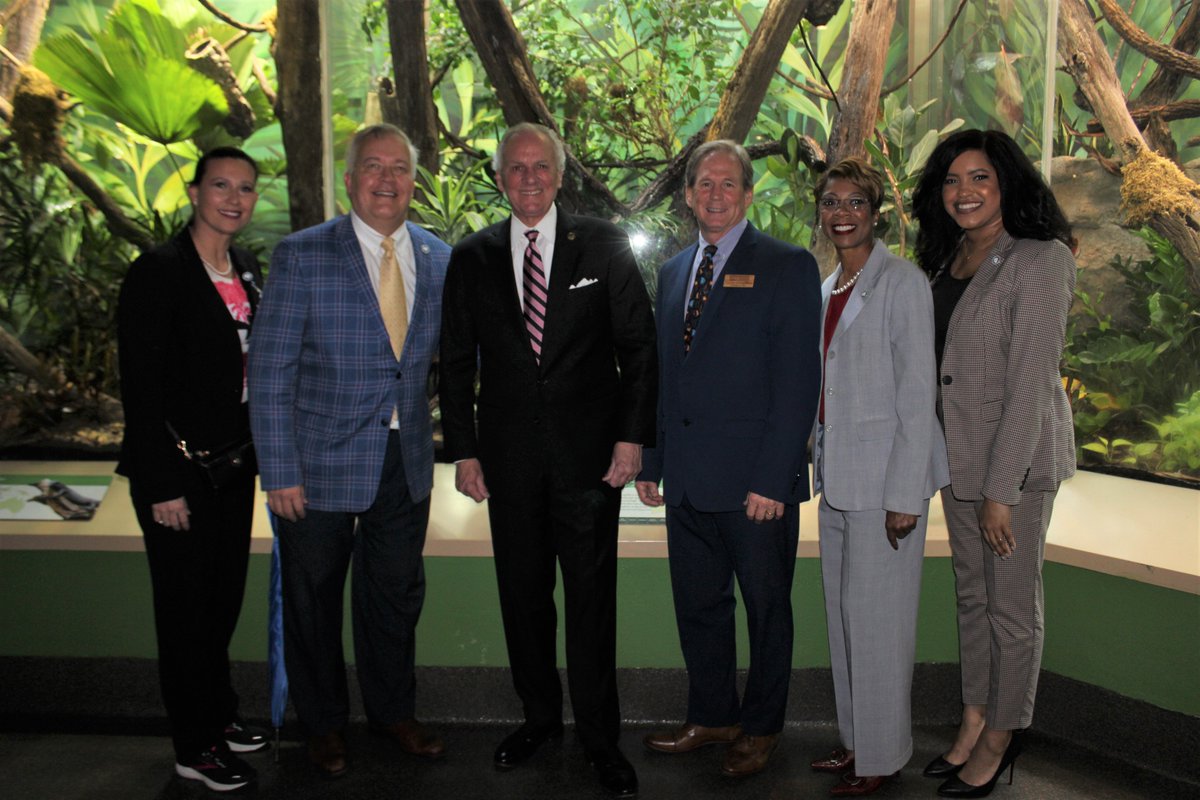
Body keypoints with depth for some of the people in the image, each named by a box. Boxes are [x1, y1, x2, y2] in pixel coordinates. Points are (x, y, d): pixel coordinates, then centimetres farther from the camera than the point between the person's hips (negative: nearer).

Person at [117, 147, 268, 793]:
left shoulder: (246, 271, 8)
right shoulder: (158, 273, -15)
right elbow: (140, 387, -17)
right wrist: (164, 485, -19)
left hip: (233, 462, 7)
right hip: (179, 471, -7)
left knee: (224, 597, 19)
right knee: (186, 606, 7)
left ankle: (219, 715, 38)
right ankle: (195, 746, 23)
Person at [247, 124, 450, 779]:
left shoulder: (437, 258, 4)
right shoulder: (301, 255, -9)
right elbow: (269, 371, -10)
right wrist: (279, 472, -13)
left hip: (406, 462, 4)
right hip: (320, 463, -3)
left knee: (395, 594, 17)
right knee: (314, 601, 12)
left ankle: (393, 711, 39)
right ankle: (323, 724, 35)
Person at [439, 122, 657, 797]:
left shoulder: (603, 245, 1)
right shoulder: (472, 259, 7)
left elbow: (639, 344, 0)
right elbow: (457, 363, 9)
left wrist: (633, 436, -7)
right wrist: (463, 450, 4)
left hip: (590, 454, -2)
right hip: (510, 458, 3)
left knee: (593, 596, 4)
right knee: (523, 594, 12)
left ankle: (600, 736, 19)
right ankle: (540, 716, 31)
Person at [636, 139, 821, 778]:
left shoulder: (787, 267, -4)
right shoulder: (673, 272, 15)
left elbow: (798, 381, -11)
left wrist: (773, 478, -16)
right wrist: (650, 462, 12)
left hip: (756, 483, -5)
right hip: (688, 482, 6)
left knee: (766, 607, 10)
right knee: (697, 604, 15)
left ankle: (760, 728, 28)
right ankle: (712, 717, 33)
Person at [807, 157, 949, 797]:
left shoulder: (902, 282, -10)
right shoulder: (827, 290, 13)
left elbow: (917, 394, -14)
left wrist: (905, 493, -17)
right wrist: (819, 461, 14)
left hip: (886, 475, -8)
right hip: (836, 474, 8)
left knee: (876, 616, 1)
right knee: (841, 611, 14)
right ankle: (855, 739, 28)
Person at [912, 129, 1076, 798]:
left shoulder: (1040, 260, -15)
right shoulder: (951, 261, 9)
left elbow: (1031, 383, -19)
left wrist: (1000, 490, -20)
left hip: (1018, 457, -7)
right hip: (958, 455, 7)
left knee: (1012, 604, 7)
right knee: (971, 593, 16)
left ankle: (1001, 739, 24)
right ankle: (975, 721, 31)